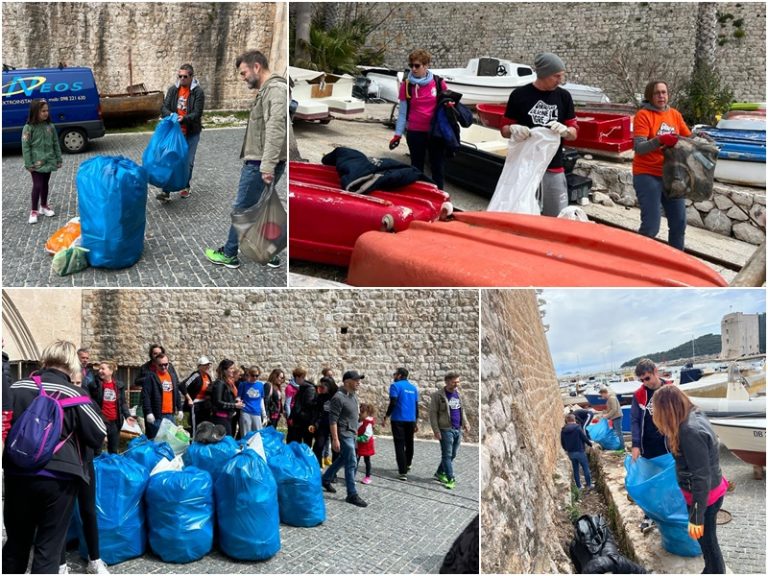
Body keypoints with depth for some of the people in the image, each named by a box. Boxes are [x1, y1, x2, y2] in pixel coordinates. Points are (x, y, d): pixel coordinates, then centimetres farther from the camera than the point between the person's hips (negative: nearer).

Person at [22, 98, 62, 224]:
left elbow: (56, 144, 9)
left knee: (45, 184, 16)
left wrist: (59, 160, 8)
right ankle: (34, 211, 3)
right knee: (37, 185, -6)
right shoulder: (28, 128, -11)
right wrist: (28, 164, -13)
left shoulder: (50, 127, 3)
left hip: (48, 161, 5)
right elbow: (25, 147, -10)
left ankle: (44, 206, 31)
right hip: (36, 163, -4)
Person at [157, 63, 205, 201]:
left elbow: (197, 113, -15)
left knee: (188, 162, 7)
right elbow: (164, 108, -2)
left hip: (191, 133, -2)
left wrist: (184, 119, -33)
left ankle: (185, 187, 28)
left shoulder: (198, 92, -10)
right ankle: (166, 191, -3)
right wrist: (170, 115, -24)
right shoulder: (173, 90, 1)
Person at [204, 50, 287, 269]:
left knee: (241, 209, 2)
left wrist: (267, 166, -30)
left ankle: (229, 254, 14)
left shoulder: (276, 89, -15)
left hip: (260, 165, -10)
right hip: (260, 163, 10)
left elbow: (276, 130, -25)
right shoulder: (266, 90, 17)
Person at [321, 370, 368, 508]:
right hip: (344, 434, -9)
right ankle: (352, 495, 0)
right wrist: (335, 439, -23)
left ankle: (326, 479, 38)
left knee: (343, 459, 20)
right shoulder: (338, 397, -20)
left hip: (352, 433, 9)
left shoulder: (353, 395, 7)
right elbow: (333, 420, -21)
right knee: (351, 463, -7)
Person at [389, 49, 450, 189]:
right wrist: (398, 134, -2)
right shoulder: (406, 85, -3)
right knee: (416, 167, 10)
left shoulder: (439, 83, -3)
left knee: (438, 167, 7)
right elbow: (403, 112, 1)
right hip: (415, 133, 0)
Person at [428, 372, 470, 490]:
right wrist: (436, 430, -14)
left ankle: (440, 473, 26)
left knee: (452, 455, 11)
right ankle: (450, 479, -1)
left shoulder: (458, 393, 11)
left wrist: (465, 423, 10)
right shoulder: (437, 395, -9)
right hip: (446, 429, -7)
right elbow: (433, 413, -9)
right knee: (447, 455, -3)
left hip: (458, 429, 7)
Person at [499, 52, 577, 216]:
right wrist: (514, 130, -19)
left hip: (554, 169, 2)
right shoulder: (519, 95, -3)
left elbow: (573, 133, 8)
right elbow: (504, 129, 5)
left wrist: (564, 130, -15)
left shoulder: (564, 96, 5)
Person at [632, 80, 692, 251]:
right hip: (648, 175, -6)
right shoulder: (643, 115, -9)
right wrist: (660, 140, -34)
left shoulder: (675, 114, 8)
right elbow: (639, 148, -19)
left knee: (679, 222, 11)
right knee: (651, 226, -8)